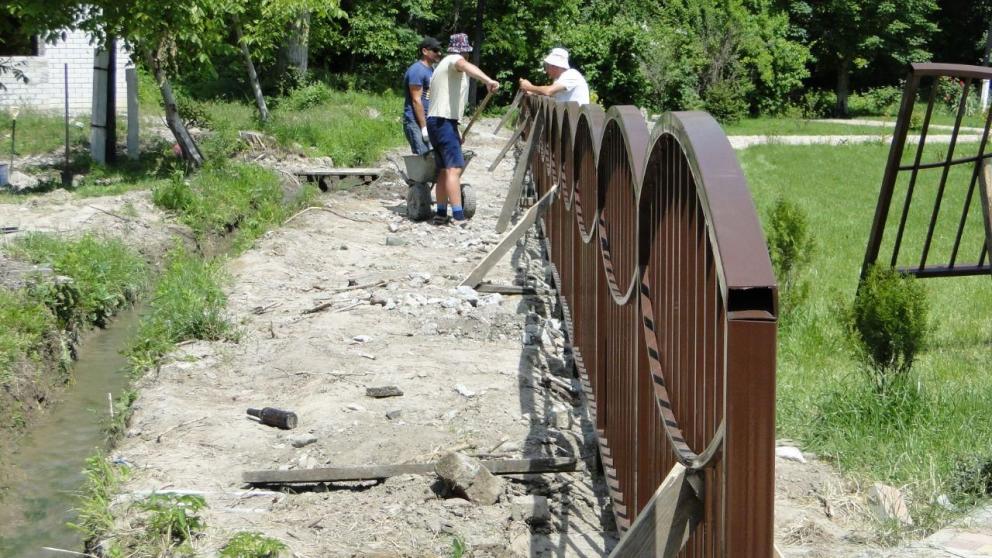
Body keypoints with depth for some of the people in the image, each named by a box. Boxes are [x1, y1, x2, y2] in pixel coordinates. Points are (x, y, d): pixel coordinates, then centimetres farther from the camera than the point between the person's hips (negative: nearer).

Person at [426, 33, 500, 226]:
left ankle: (441, 214, 14)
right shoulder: (454, 59, -3)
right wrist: (487, 80, -47)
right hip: (444, 122, -10)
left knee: (444, 169, 13)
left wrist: (455, 130, 31)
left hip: (435, 121, 10)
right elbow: (466, 66, -29)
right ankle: (458, 217, -23)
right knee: (454, 168, -16)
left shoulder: (443, 64, 27)